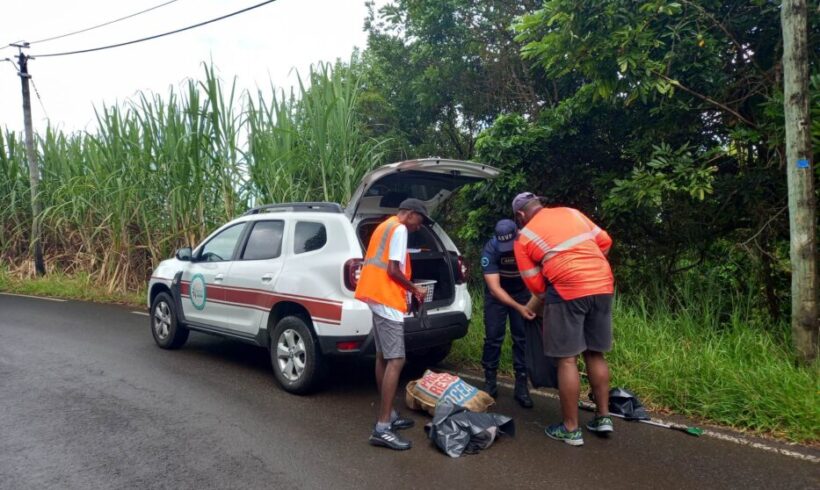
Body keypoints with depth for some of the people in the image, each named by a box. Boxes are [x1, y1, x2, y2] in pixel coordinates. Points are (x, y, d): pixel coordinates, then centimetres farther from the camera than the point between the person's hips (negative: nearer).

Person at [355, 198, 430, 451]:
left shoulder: (385, 226, 21)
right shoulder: (399, 229, -9)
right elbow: (393, 270, -17)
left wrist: (408, 289, 18)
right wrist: (415, 289, -3)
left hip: (378, 298, 11)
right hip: (387, 300, -11)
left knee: (383, 358, 14)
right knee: (396, 361, -12)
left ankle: (388, 416, 22)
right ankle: (382, 428, -13)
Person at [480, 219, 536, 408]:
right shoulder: (490, 249, -31)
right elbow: (494, 288, -33)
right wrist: (519, 307, -42)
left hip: (522, 291, 1)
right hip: (497, 293, -1)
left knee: (522, 337, -3)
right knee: (493, 336, -3)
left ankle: (521, 384, 5)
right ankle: (490, 381, 11)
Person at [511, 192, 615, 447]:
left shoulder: (523, 238, 5)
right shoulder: (571, 213, 17)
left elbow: (535, 285, 6)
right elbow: (605, 241, 18)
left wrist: (545, 299, 25)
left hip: (568, 291, -5)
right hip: (603, 286, 6)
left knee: (567, 359, 2)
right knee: (595, 354, 17)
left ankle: (570, 429, 8)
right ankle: (603, 417, 24)